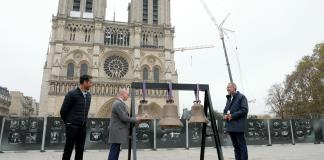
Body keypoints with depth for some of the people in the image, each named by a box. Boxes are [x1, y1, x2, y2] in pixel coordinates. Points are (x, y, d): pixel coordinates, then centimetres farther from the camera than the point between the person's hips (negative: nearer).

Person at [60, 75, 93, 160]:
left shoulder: (88, 95, 9)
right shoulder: (72, 94, -10)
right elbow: (63, 110, -4)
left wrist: (84, 121, 13)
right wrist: (67, 122, 8)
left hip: (83, 126, 6)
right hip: (72, 126, -6)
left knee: (80, 150, 9)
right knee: (68, 149, 1)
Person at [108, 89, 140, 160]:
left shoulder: (118, 103, 17)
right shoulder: (118, 104, -17)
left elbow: (124, 117, 20)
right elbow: (124, 118, -22)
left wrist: (134, 120, 12)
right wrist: (135, 120, -9)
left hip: (118, 131, 10)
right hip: (117, 132, -10)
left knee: (116, 151, 11)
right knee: (114, 151, -6)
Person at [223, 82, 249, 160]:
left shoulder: (241, 97, -4)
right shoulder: (228, 98, 20)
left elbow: (244, 110, -13)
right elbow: (225, 110, 23)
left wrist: (232, 115, -17)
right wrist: (225, 115, 0)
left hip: (238, 126, -7)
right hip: (230, 127, 7)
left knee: (242, 145, -1)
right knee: (236, 146, 13)